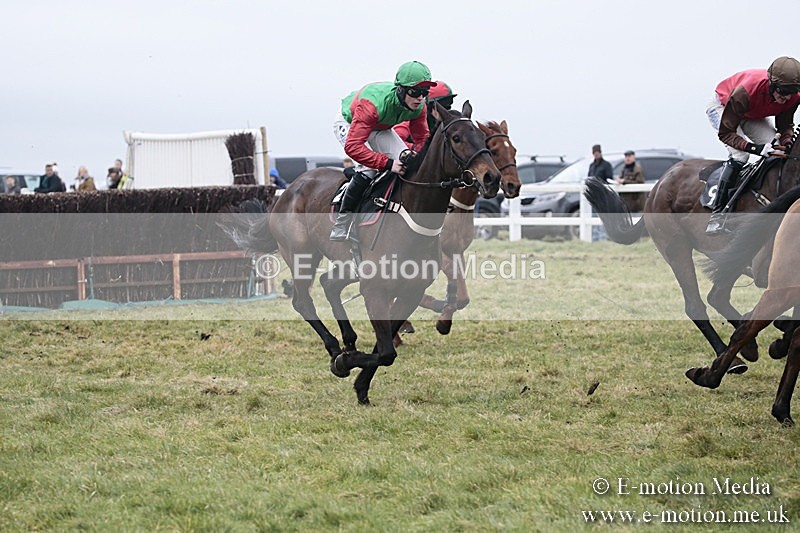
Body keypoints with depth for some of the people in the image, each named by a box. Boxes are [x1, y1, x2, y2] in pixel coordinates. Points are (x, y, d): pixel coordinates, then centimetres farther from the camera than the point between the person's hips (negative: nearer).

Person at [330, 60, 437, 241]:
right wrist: (388, 163, -52)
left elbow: (423, 139, -8)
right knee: (369, 167, -27)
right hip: (348, 124, -7)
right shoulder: (374, 102, -44)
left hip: (380, 128, 7)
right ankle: (339, 230, -19)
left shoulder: (418, 106, -24)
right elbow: (352, 146, -47)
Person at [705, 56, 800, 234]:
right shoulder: (744, 92, -44)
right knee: (739, 155, -28)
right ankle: (717, 216, -28)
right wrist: (756, 148, -49)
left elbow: (785, 126, -8)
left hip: (754, 116, 6)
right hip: (722, 107, -6)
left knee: (777, 152, -13)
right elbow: (725, 133, -37)